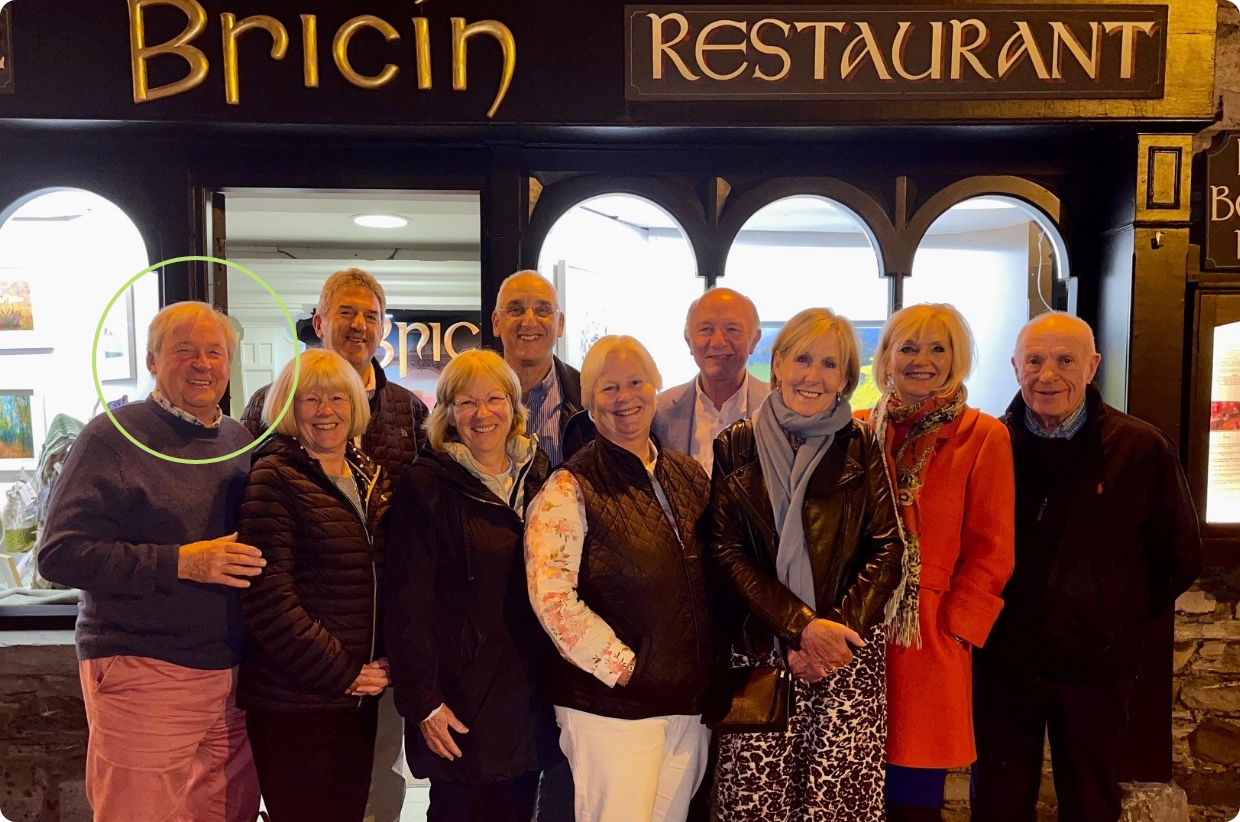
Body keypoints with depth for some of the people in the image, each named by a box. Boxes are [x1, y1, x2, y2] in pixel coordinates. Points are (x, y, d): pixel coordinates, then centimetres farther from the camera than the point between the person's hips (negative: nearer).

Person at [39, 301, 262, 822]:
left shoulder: (242, 441, 12)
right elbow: (61, 555, -12)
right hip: (145, 675, -5)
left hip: (235, 676, 6)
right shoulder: (114, 436, -6)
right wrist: (180, 562, -20)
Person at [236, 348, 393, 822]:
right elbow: (268, 597, -17)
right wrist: (340, 672, -13)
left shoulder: (370, 478, 10)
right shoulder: (274, 478, -11)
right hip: (294, 702, -6)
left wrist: (380, 663, 3)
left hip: (359, 696, 6)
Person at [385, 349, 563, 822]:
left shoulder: (539, 477, 7)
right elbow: (408, 602, -10)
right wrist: (423, 701, -14)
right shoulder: (426, 486, -8)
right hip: (463, 700, -5)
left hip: (533, 695, 5)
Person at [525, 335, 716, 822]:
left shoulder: (689, 477, 9)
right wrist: (620, 666, -14)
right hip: (613, 705, -6)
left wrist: (704, 679, 9)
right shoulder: (571, 488, -9)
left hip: (688, 703, 6)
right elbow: (551, 595, -17)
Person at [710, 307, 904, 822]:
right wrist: (801, 626, -11)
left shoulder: (864, 448, 4)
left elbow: (888, 549, 0)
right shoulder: (736, 447, 4)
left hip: (849, 649, 0)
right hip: (761, 649, 1)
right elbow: (726, 551, -2)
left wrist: (833, 628, -11)